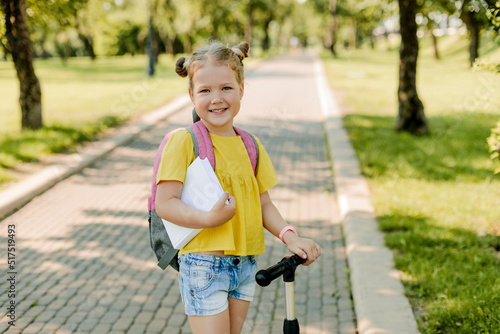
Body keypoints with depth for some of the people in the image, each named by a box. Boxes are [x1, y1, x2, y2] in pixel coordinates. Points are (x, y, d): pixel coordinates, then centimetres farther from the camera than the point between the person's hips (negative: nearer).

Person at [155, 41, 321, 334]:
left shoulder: (251, 146, 8)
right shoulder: (185, 141, -9)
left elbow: (264, 204, 12)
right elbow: (165, 203, -13)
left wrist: (290, 237, -5)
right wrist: (209, 218, -27)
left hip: (245, 265, 6)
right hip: (203, 265, -6)